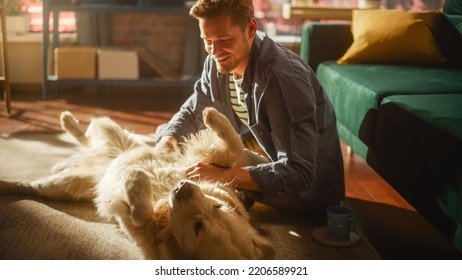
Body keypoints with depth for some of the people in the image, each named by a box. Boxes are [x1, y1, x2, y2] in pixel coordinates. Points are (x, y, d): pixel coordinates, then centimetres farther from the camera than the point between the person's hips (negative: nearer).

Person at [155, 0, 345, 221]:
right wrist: (167, 141, -15)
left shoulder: (283, 77, -31)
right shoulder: (218, 62, -7)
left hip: (309, 188, -7)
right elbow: (192, 112, 7)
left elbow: (300, 173, -35)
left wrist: (224, 176, -44)